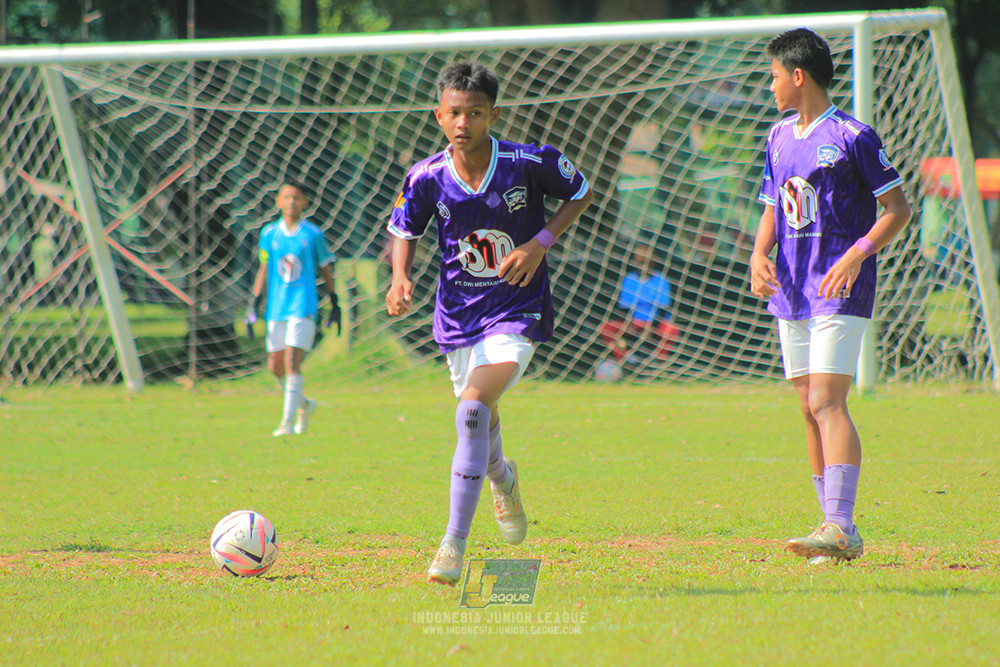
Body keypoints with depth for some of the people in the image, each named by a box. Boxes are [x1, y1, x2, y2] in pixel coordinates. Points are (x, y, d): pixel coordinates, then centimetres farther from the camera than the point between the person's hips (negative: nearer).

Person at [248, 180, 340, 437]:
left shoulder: (312, 235, 0)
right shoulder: (269, 234, 7)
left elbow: (326, 270, 8)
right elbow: (264, 270, 13)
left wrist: (334, 303, 10)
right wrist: (254, 302, 8)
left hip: (303, 307, -4)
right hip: (276, 308, 4)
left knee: (292, 361, -15)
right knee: (275, 366, 5)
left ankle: (288, 421, -13)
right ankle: (304, 404, 30)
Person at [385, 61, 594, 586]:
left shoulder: (529, 163, -15)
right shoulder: (427, 178, -10)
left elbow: (580, 194, 3)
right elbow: (404, 230, 9)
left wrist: (541, 242, -12)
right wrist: (400, 278, -11)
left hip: (517, 311, -4)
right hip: (457, 316, 4)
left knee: (472, 409, -25)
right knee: (481, 422, 19)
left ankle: (454, 544, -23)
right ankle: (503, 480, 58)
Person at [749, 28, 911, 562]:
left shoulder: (852, 136, -8)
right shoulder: (779, 137, 14)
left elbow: (897, 209, -7)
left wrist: (857, 255, -20)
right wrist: (759, 254, 1)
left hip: (841, 293, -7)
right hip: (791, 293, 7)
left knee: (826, 402, -18)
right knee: (810, 408, 6)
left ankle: (841, 527, -24)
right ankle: (836, 529, 10)